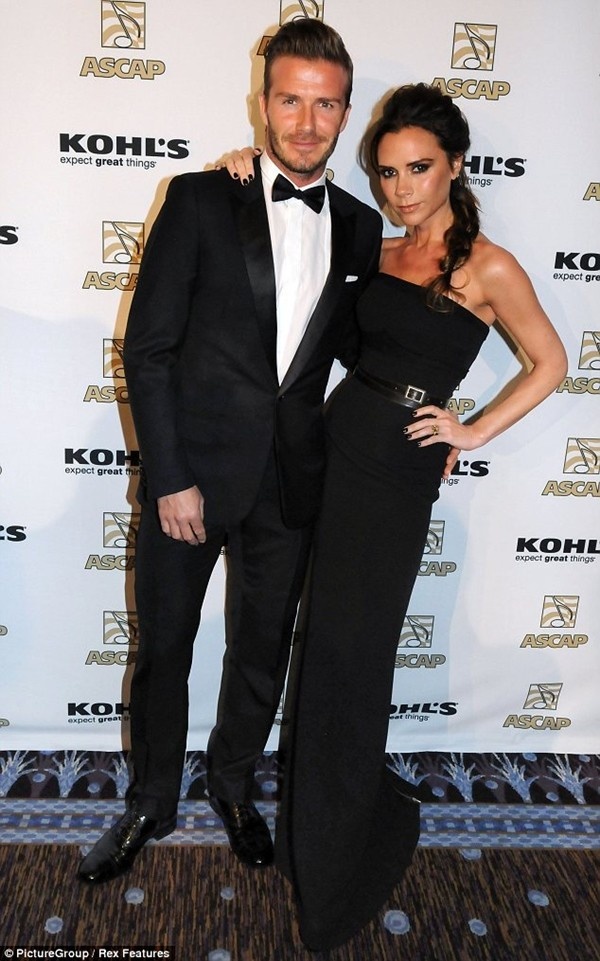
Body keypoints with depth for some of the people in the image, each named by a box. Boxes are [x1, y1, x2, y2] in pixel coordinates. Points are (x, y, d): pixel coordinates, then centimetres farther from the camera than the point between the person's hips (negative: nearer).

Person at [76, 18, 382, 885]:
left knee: (262, 655, 17)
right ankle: (152, 805, 37)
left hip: (291, 483, 3)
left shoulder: (361, 228, 6)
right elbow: (147, 349, -7)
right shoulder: (200, 201, -4)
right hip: (191, 472, -2)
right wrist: (170, 478, -12)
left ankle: (234, 785, 43)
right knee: (162, 651, 12)